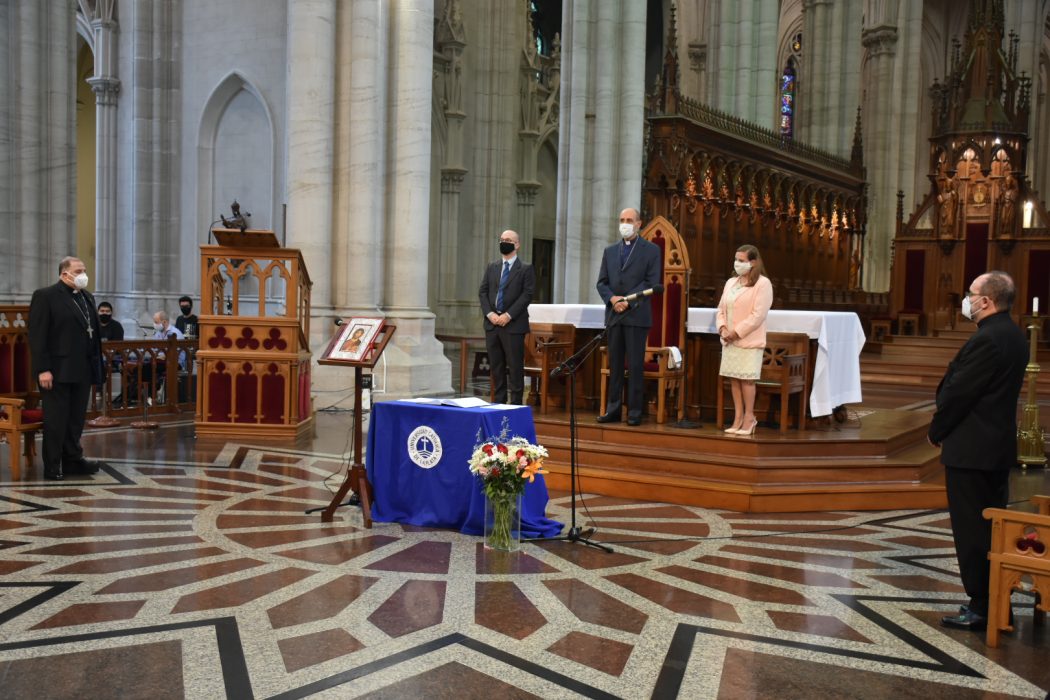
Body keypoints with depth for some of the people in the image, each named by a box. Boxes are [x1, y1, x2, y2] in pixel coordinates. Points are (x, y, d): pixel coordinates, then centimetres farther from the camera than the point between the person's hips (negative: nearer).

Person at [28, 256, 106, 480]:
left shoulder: (87, 297, 15)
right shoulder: (45, 296, -6)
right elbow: (37, 336, -12)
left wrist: (96, 365, 7)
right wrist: (43, 369, -18)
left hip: (82, 370, 6)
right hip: (58, 370, -6)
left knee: (77, 419, 11)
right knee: (56, 421, 1)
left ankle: (73, 460, 20)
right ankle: (52, 467, 9)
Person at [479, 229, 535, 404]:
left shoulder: (526, 269, 1)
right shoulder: (492, 268, 15)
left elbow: (527, 295, -8)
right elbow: (482, 292, 10)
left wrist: (508, 315, -15)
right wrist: (490, 314, -6)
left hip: (513, 325, -5)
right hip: (492, 324, 5)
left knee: (515, 368, -3)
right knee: (496, 367, 8)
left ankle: (515, 404, 3)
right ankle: (498, 402, 15)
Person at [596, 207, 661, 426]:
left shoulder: (651, 250, 3)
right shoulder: (610, 251, 16)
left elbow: (652, 282, -5)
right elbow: (602, 282, 12)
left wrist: (628, 300, -14)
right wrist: (612, 298, -8)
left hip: (637, 315, -4)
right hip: (613, 315, 4)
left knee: (635, 365, -3)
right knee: (615, 365, 6)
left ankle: (635, 412, 1)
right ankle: (613, 410, 10)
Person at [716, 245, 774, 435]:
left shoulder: (762, 284, -7)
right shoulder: (730, 282, 15)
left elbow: (758, 315, -14)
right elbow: (721, 309, 15)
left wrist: (737, 332, -16)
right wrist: (722, 328, -4)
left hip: (749, 341, -6)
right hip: (729, 340, 6)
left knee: (746, 379, -4)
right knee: (734, 378, 6)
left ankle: (749, 417, 7)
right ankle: (738, 418, 13)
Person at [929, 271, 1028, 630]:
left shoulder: (986, 340, -21)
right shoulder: (1013, 335, 10)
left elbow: (958, 393, -20)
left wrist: (936, 432, -4)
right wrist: (944, 428, 12)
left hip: (970, 449, -10)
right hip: (1000, 446, 10)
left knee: (971, 530, -1)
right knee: (992, 526, 16)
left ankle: (980, 608, 7)